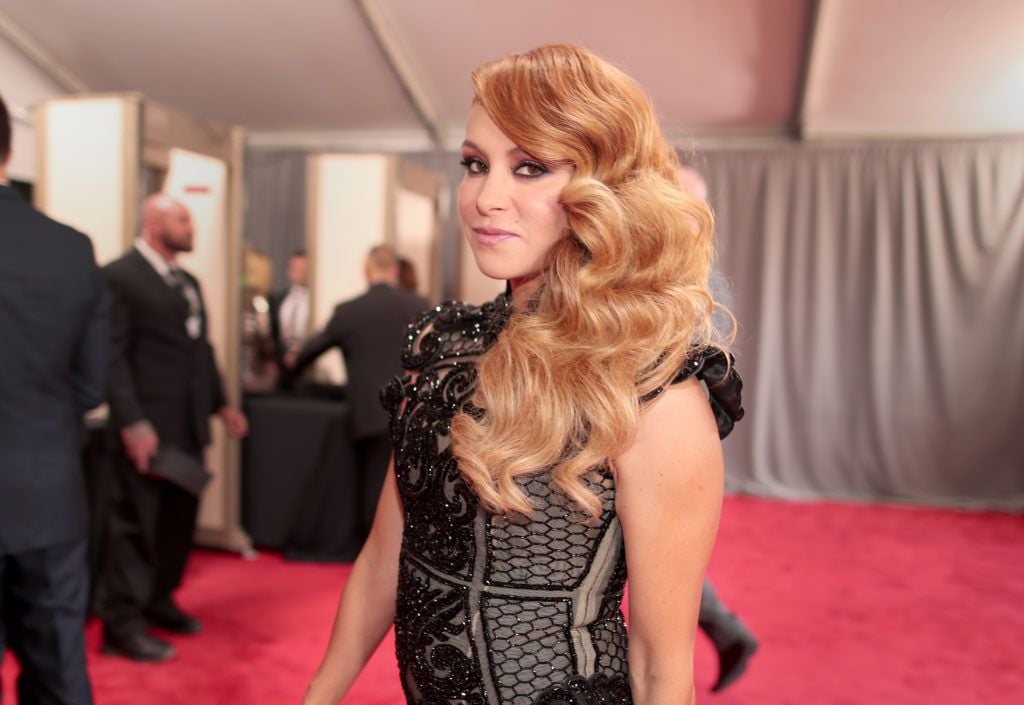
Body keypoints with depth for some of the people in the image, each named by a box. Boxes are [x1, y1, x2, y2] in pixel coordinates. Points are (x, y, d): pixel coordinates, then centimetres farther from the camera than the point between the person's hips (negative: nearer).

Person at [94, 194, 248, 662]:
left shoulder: (188, 282, 17)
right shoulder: (119, 276, -10)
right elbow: (113, 356, -16)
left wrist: (220, 404, 15)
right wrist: (132, 425, -21)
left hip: (189, 425, 8)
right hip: (149, 426, -8)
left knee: (180, 519, 15)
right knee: (137, 522, 1)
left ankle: (158, 600, 31)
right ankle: (121, 623, 13)